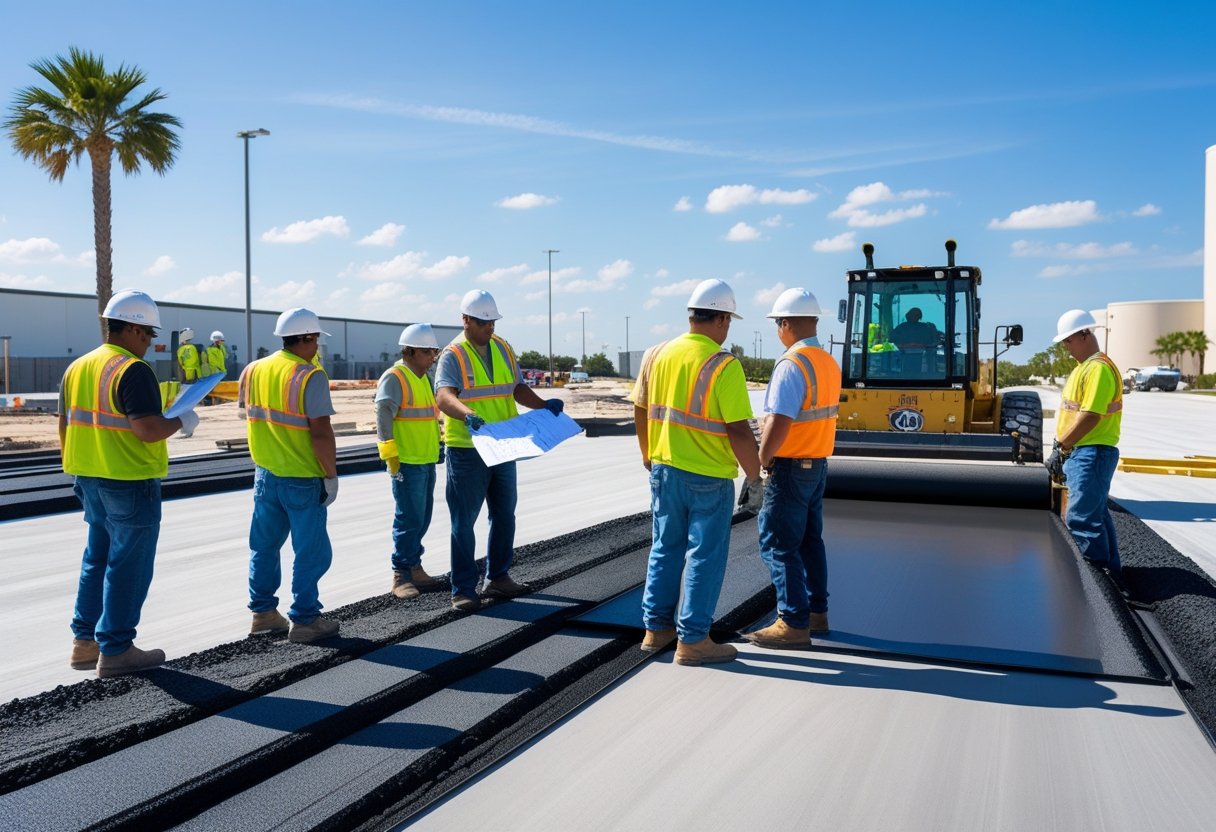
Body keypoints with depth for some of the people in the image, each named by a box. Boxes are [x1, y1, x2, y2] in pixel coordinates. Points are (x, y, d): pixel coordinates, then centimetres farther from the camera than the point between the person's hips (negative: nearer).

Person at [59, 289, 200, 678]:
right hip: (131, 484, -9)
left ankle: (85, 641, 26)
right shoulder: (133, 370, -17)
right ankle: (115, 650, 7)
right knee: (128, 566, 1)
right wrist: (182, 421, -7)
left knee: (98, 559, 19)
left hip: (91, 481, 9)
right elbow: (149, 430, -25)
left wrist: (79, 473, 23)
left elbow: (65, 428, 15)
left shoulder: (77, 368, 10)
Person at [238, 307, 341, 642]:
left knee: (264, 545, 17)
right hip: (303, 479, -7)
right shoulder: (310, 377, -17)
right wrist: (331, 475, -13)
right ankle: (304, 620, 9)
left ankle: (263, 613, 26)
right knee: (310, 551, 4)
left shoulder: (252, 371, 5)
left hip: (265, 475, 7)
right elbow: (320, 432, -20)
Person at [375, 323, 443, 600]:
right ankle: (401, 575, 2)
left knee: (422, 518, 13)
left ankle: (414, 569, 23)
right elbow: (383, 418, -18)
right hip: (407, 463, -9)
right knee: (409, 520, -6)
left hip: (427, 462, 9)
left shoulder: (423, 378, 17)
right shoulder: (394, 378, -12)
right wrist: (391, 458, -20)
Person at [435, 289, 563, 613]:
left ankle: (498, 578, 30)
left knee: (504, 516, 16)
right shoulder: (453, 355, -10)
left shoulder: (503, 349, 10)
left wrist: (544, 405, -2)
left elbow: (517, 388, 17)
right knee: (463, 522, 0)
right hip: (467, 452, -7)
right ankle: (463, 590, 9)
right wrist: (468, 414, -45)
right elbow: (444, 396, -25)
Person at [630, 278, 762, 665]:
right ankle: (692, 640, 11)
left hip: (664, 470, 6)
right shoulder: (723, 366, -16)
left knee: (665, 549, 18)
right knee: (704, 556, 5)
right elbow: (739, 431, -18)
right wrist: (755, 478, -6)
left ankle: (656, 628, 26)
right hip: (709, 477, -6)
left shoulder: (656, 355, 2)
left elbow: (641, 414, 10)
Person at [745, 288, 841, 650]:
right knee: (810, 540, 17)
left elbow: (779, 422, -28)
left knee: (778, 545, -1)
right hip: (818, 464, 9)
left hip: (790, 467, -9)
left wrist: (763, 458, -12)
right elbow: (825, 414, 11)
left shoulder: (791, 365, -20)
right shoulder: (830, 364, 8)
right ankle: (817, 612, 26)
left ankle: (794, 624, 1)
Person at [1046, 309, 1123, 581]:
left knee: (1081, 518, -10)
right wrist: (1061, 449, 14)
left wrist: (1060, 447, -17)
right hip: (1078, 454, 10)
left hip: (1092, 454, -10)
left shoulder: (1099, 368, -15)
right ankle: (1111, 572, 27)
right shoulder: (1082, 367, 18)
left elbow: (1090, 416, -23)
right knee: (1096, 514, 17)